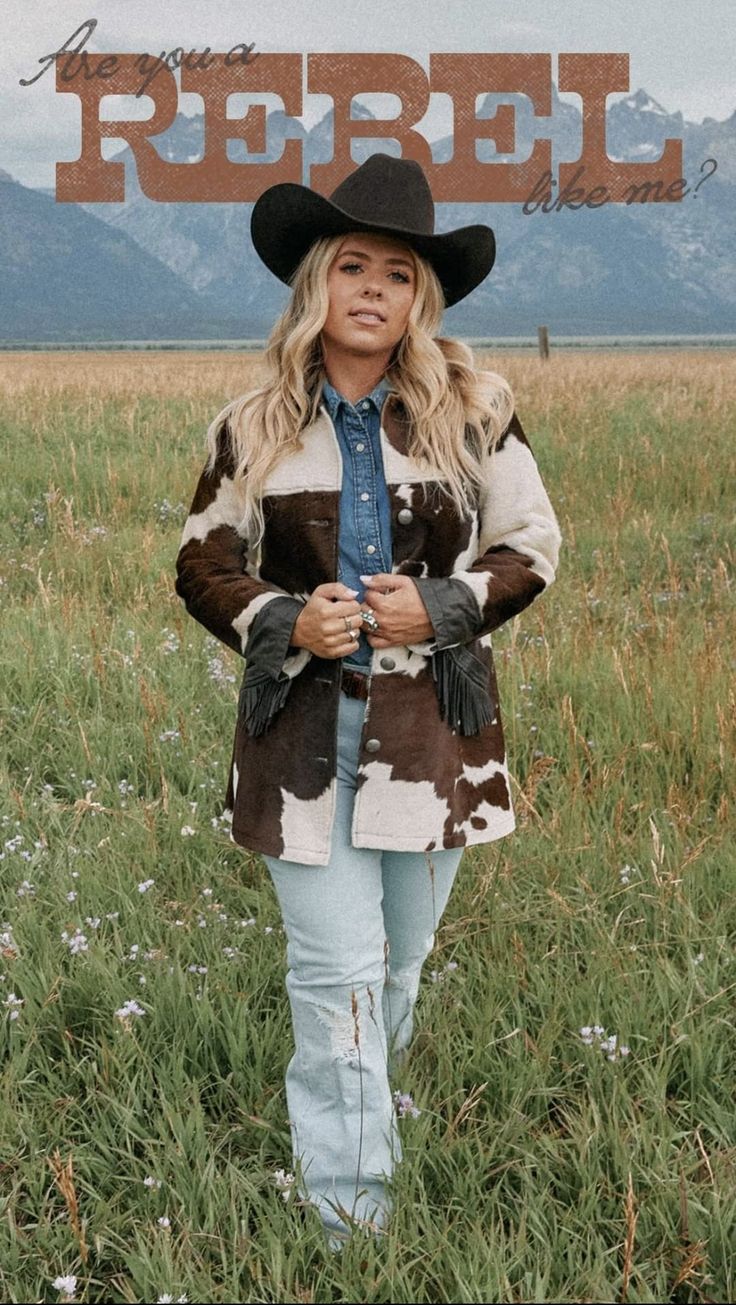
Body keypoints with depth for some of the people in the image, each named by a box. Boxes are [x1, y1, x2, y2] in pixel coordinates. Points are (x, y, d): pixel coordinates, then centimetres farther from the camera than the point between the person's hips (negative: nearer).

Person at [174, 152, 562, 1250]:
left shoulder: (472, 413, -2)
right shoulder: (253, 429, -1)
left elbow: (532, 547, 4)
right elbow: (204, 569, 6)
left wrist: (440, 607, -13)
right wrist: (286, 624, -14)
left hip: (433, 726, 1)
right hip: (303, 728, -1)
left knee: (400, 957, 15)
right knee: (336, 970, -3)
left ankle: (356, 1104, 44)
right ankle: (349, 1218, 7)